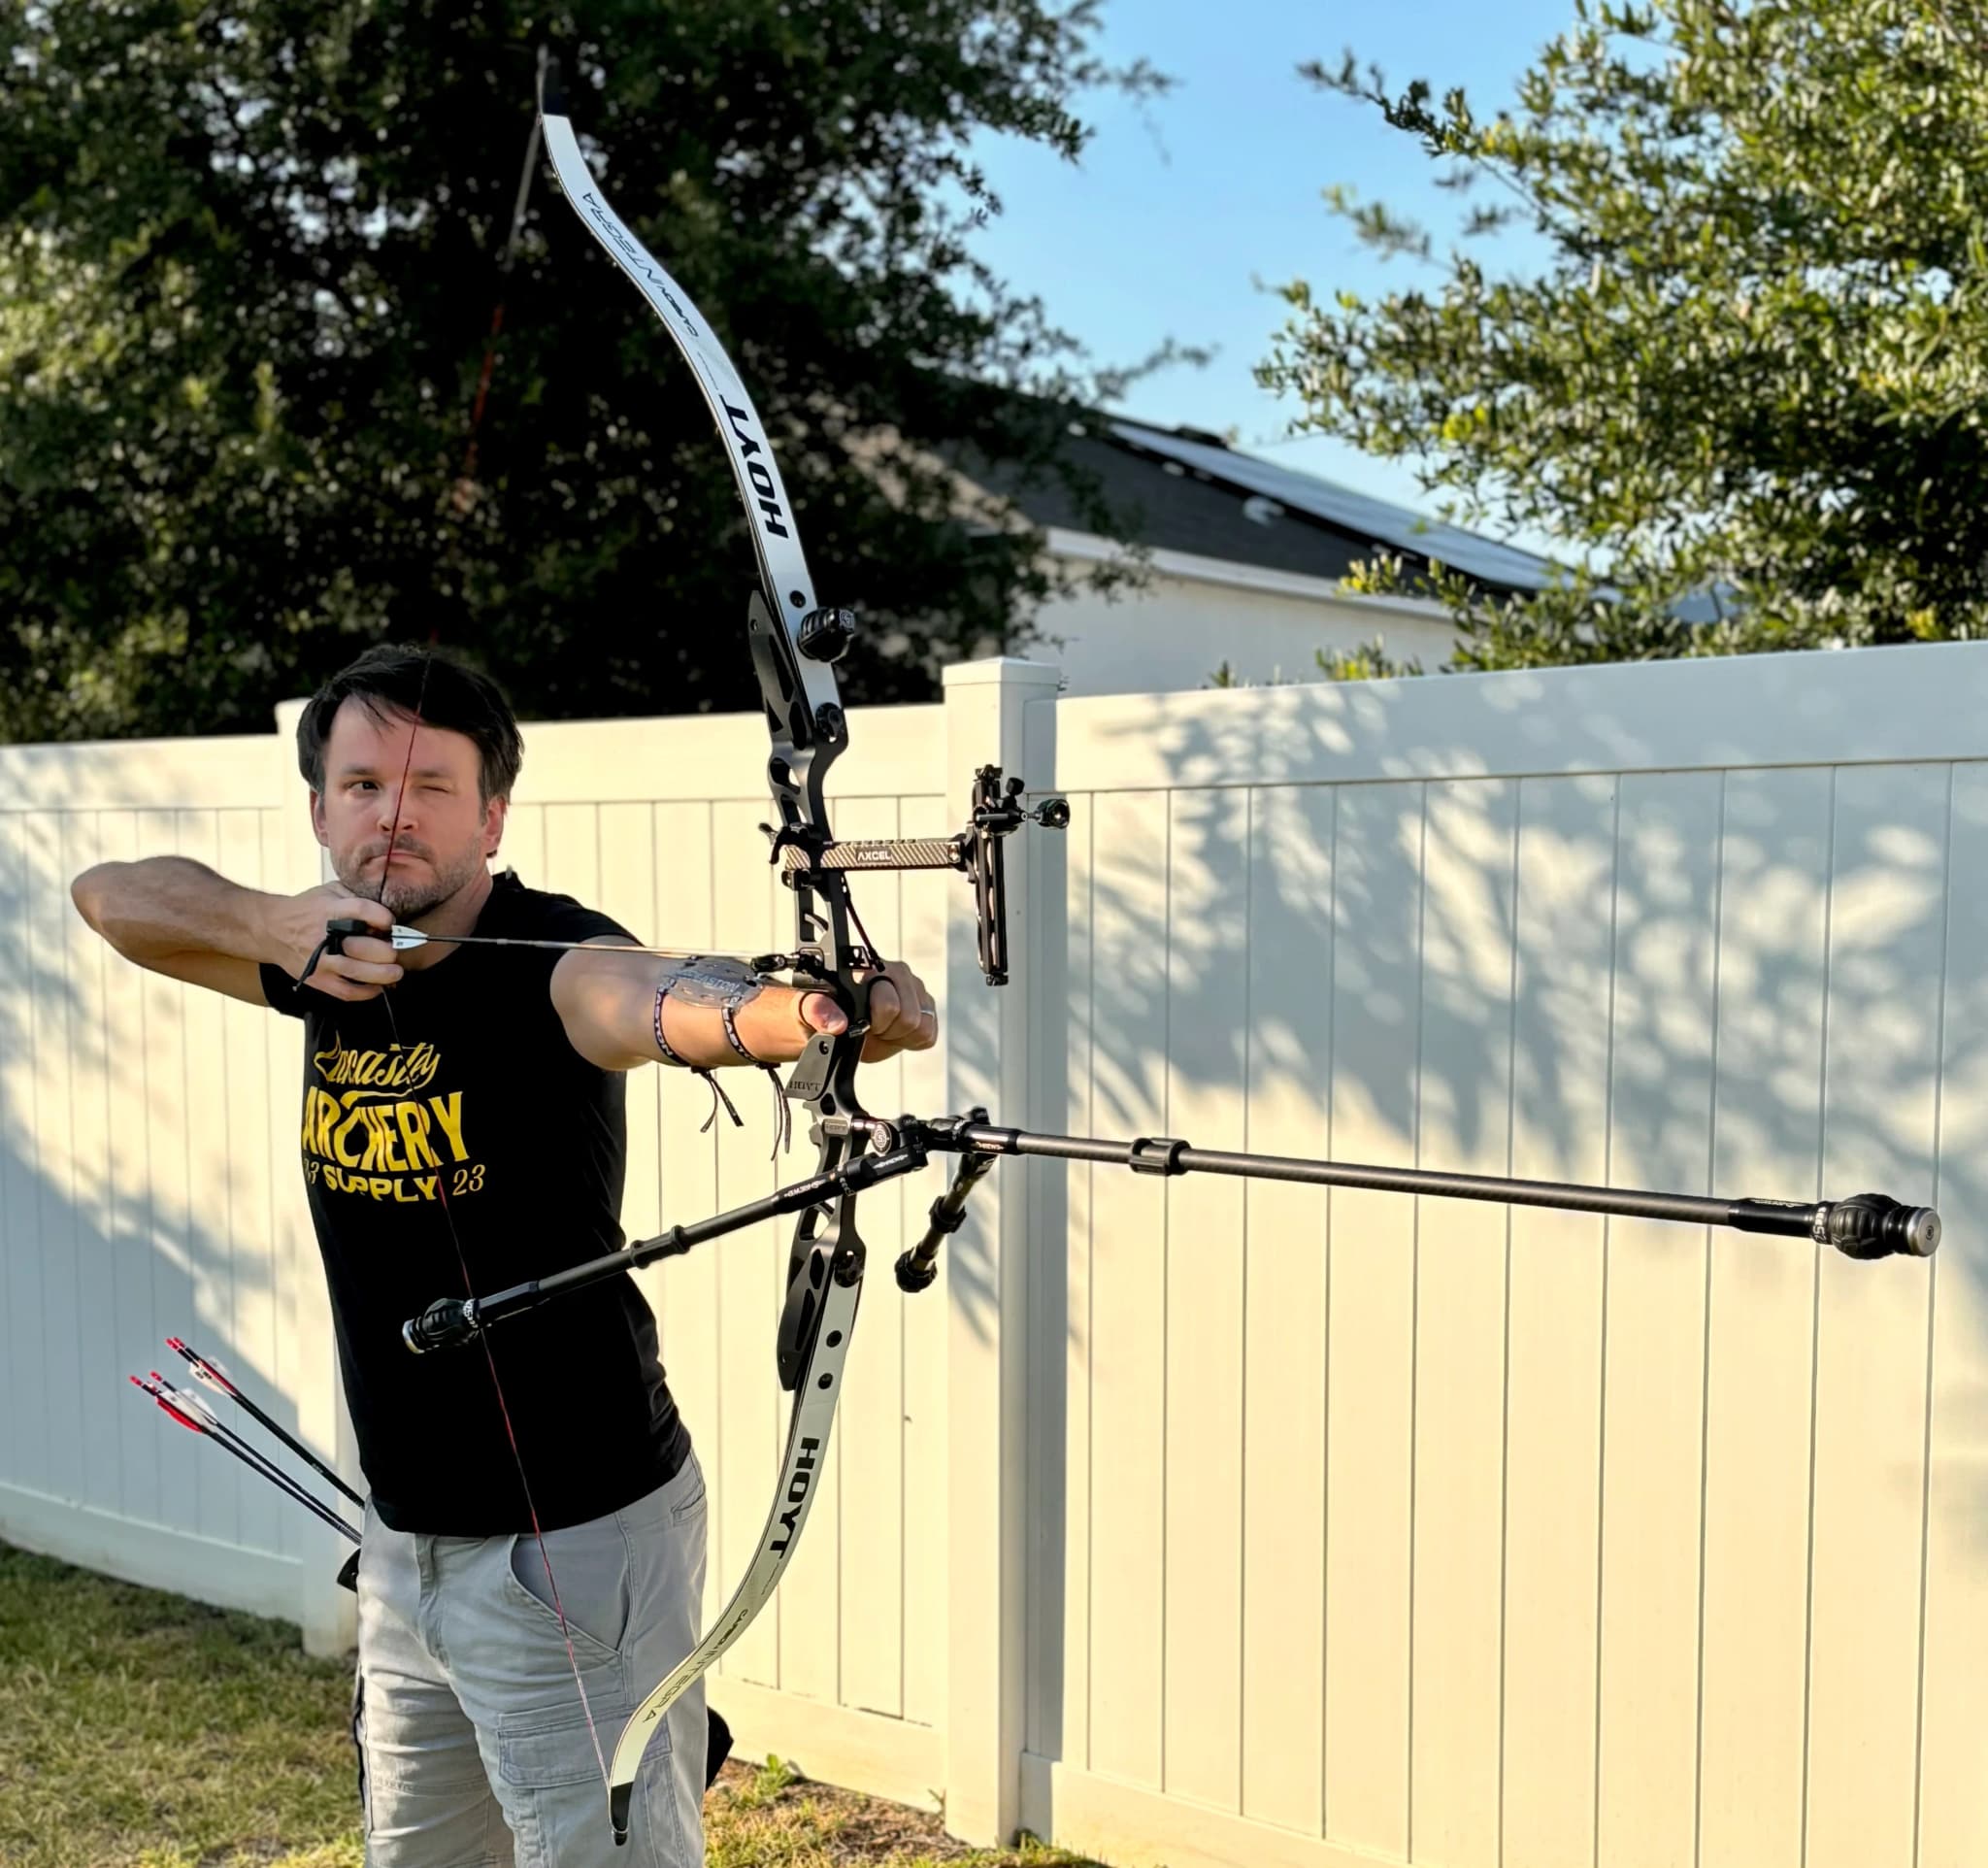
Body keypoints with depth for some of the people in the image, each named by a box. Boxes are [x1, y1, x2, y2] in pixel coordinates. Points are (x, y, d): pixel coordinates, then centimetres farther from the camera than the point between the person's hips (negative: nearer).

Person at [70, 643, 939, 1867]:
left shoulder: (547, 962, -19)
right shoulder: (329, 957, 2)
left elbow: (670, 1000, -40)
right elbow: (112, 893, 4)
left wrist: (820, 1011, -63)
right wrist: (278, 927, -17)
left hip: (576, 1544, -7)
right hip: (404, 1541, 7)